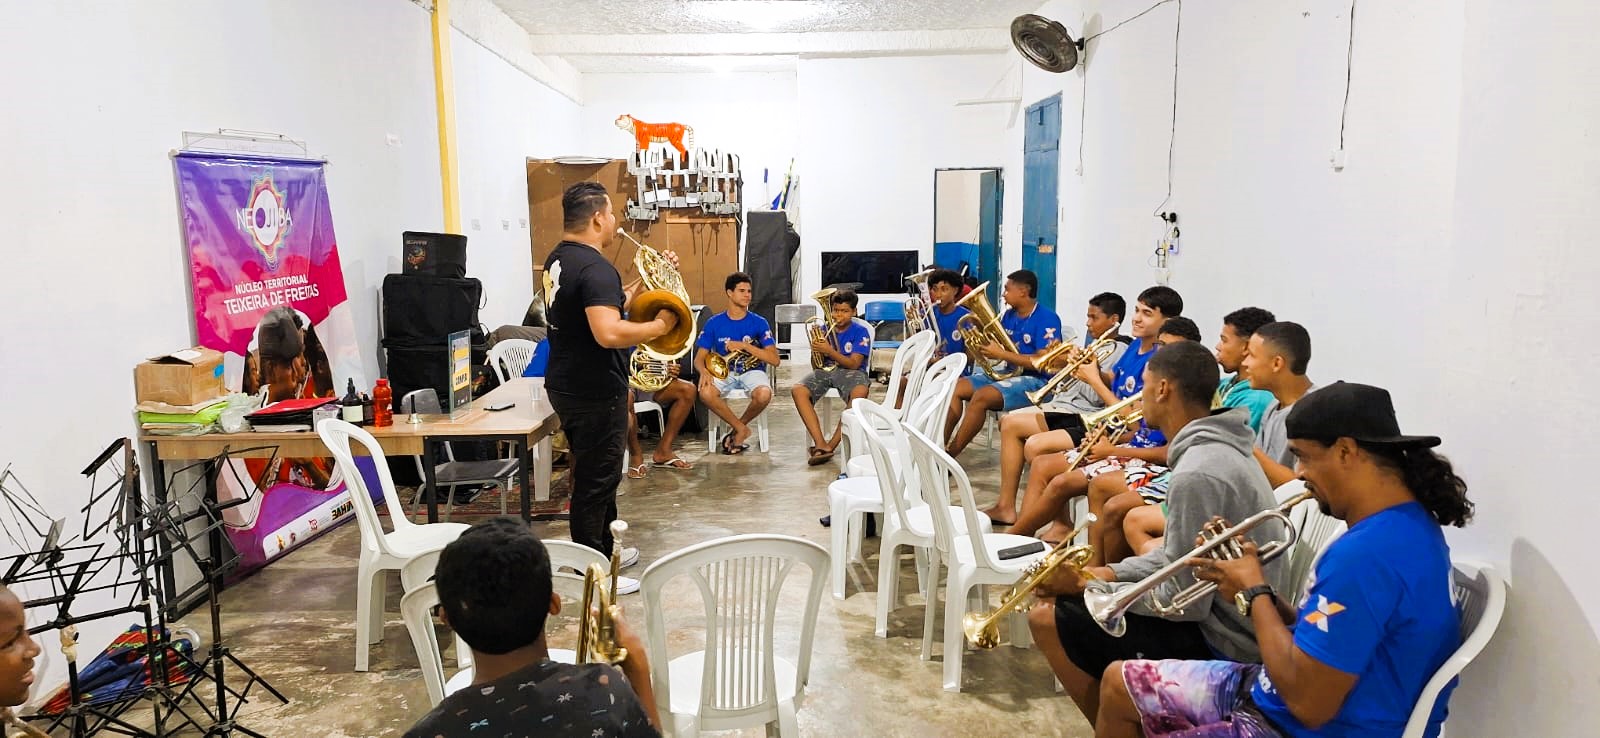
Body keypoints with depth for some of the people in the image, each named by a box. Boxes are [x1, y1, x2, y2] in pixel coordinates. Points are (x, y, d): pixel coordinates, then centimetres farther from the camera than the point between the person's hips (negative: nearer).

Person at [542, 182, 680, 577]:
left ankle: (605, 552, 36)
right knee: (596, 482, 1)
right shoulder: (595, 267, -22)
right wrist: (659, 325, -21)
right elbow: (609, 333, -35)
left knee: (596, 475, 22)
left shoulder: (559, 259, 10)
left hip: (566, 385, 10)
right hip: (595, 393, -10)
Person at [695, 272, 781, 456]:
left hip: (752, 370, -1)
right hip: (724, 371, 1)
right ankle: (741, 429, -10)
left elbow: (774, 360, -8)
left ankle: (739, 426, -4)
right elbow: (699, 358, 2)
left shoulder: (759, 323, -1)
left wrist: (745, 346, -17)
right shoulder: (714, 323, 2)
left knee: (764, 395, -35)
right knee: (705, 393, -33)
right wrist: (704, 371, -22)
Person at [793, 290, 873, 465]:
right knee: (798, 391, -27)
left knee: (859, 393, -39)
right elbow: (816, 366, 12)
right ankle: (821, 444, -32)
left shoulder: (860, 332, 1)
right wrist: (815, 351, -11)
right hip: (825, 370, 3)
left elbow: (854, 364, -10)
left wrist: (829, 351, -20)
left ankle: (832, 444, -30)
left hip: (850, 371, -3)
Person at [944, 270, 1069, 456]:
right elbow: (998, 346, 14)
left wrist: (1001, 354, -21)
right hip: (1008, 373, 9)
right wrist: (979, 346, -9)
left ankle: (949, 455, -23)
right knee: (956, 387, -7)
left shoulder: (1047, 319, -13)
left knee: (981, 396, -29)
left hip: (1035, 381, -9)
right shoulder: (1009, 315, 11)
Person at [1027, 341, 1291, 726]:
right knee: (1066, 602, 16)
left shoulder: (1198, 473, -27)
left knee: (1047, 619, -10)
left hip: (1218, 642, -10)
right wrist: (1106, 574, 2)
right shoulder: (1217, 447, 5)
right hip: (1216, 612, 10)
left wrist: (1085, 587, -15)